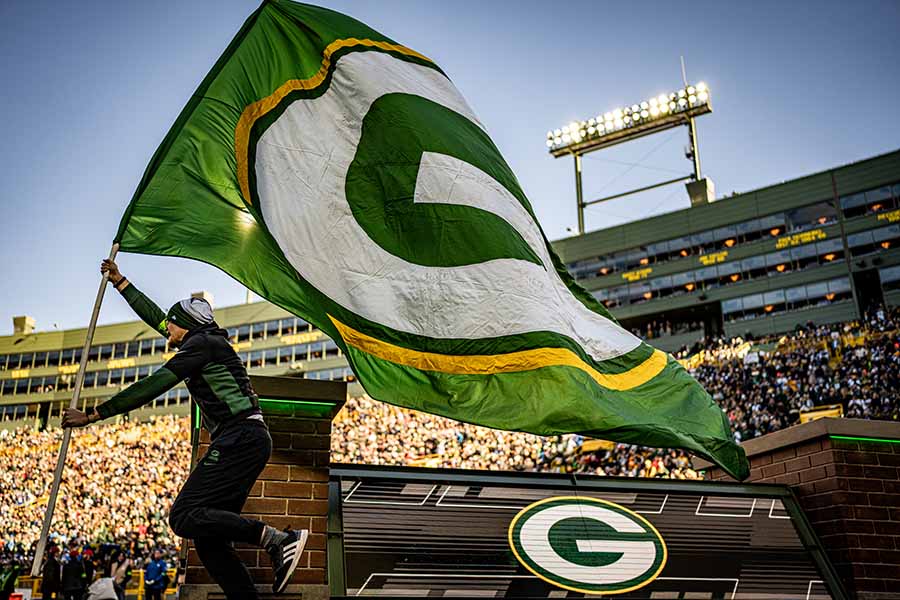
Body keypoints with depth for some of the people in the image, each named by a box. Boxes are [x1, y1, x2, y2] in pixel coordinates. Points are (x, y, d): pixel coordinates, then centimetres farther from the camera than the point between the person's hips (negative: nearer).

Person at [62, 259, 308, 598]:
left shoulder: (201, 343, -3)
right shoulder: (204, 343, 25)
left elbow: (154, 386, -10)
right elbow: (155, 316, 37)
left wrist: (93, 416, -7)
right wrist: (120, 282, 45)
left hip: (240, 438, -10)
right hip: (244, 442, 10)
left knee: (184, 517, -18)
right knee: (208, 540, 4)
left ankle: (276, 539, -24)